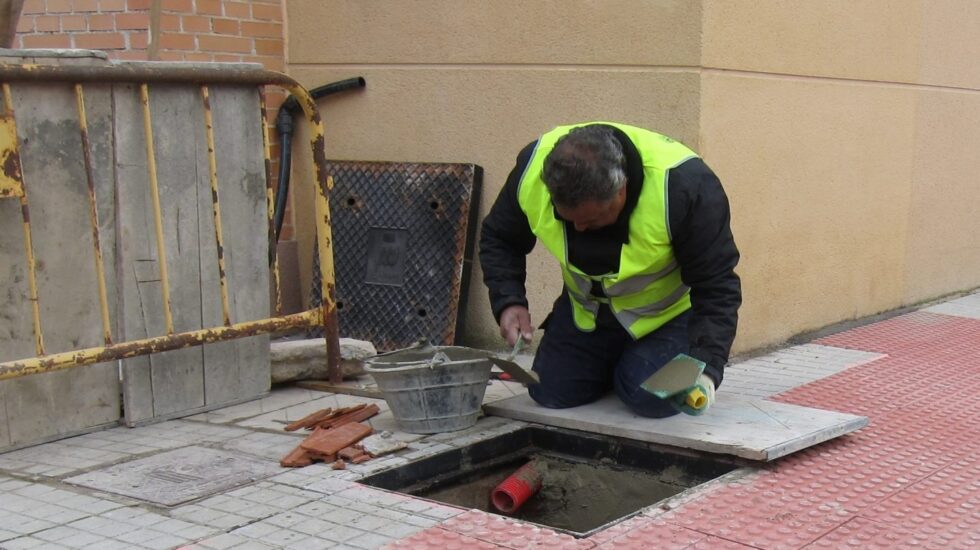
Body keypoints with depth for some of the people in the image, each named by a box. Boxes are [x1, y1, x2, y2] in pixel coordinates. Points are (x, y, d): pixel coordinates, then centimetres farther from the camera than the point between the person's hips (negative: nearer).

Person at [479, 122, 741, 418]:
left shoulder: (685, 184, -37)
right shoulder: (532, 170, -26)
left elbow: (717, 286, -27)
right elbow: (498, 239, -5)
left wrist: (706, 367, -37)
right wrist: (508, 302, -21)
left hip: (666, 314, -4)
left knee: (652, 399, -20)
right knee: (550, 392, -1)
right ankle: (615, 365, 28)